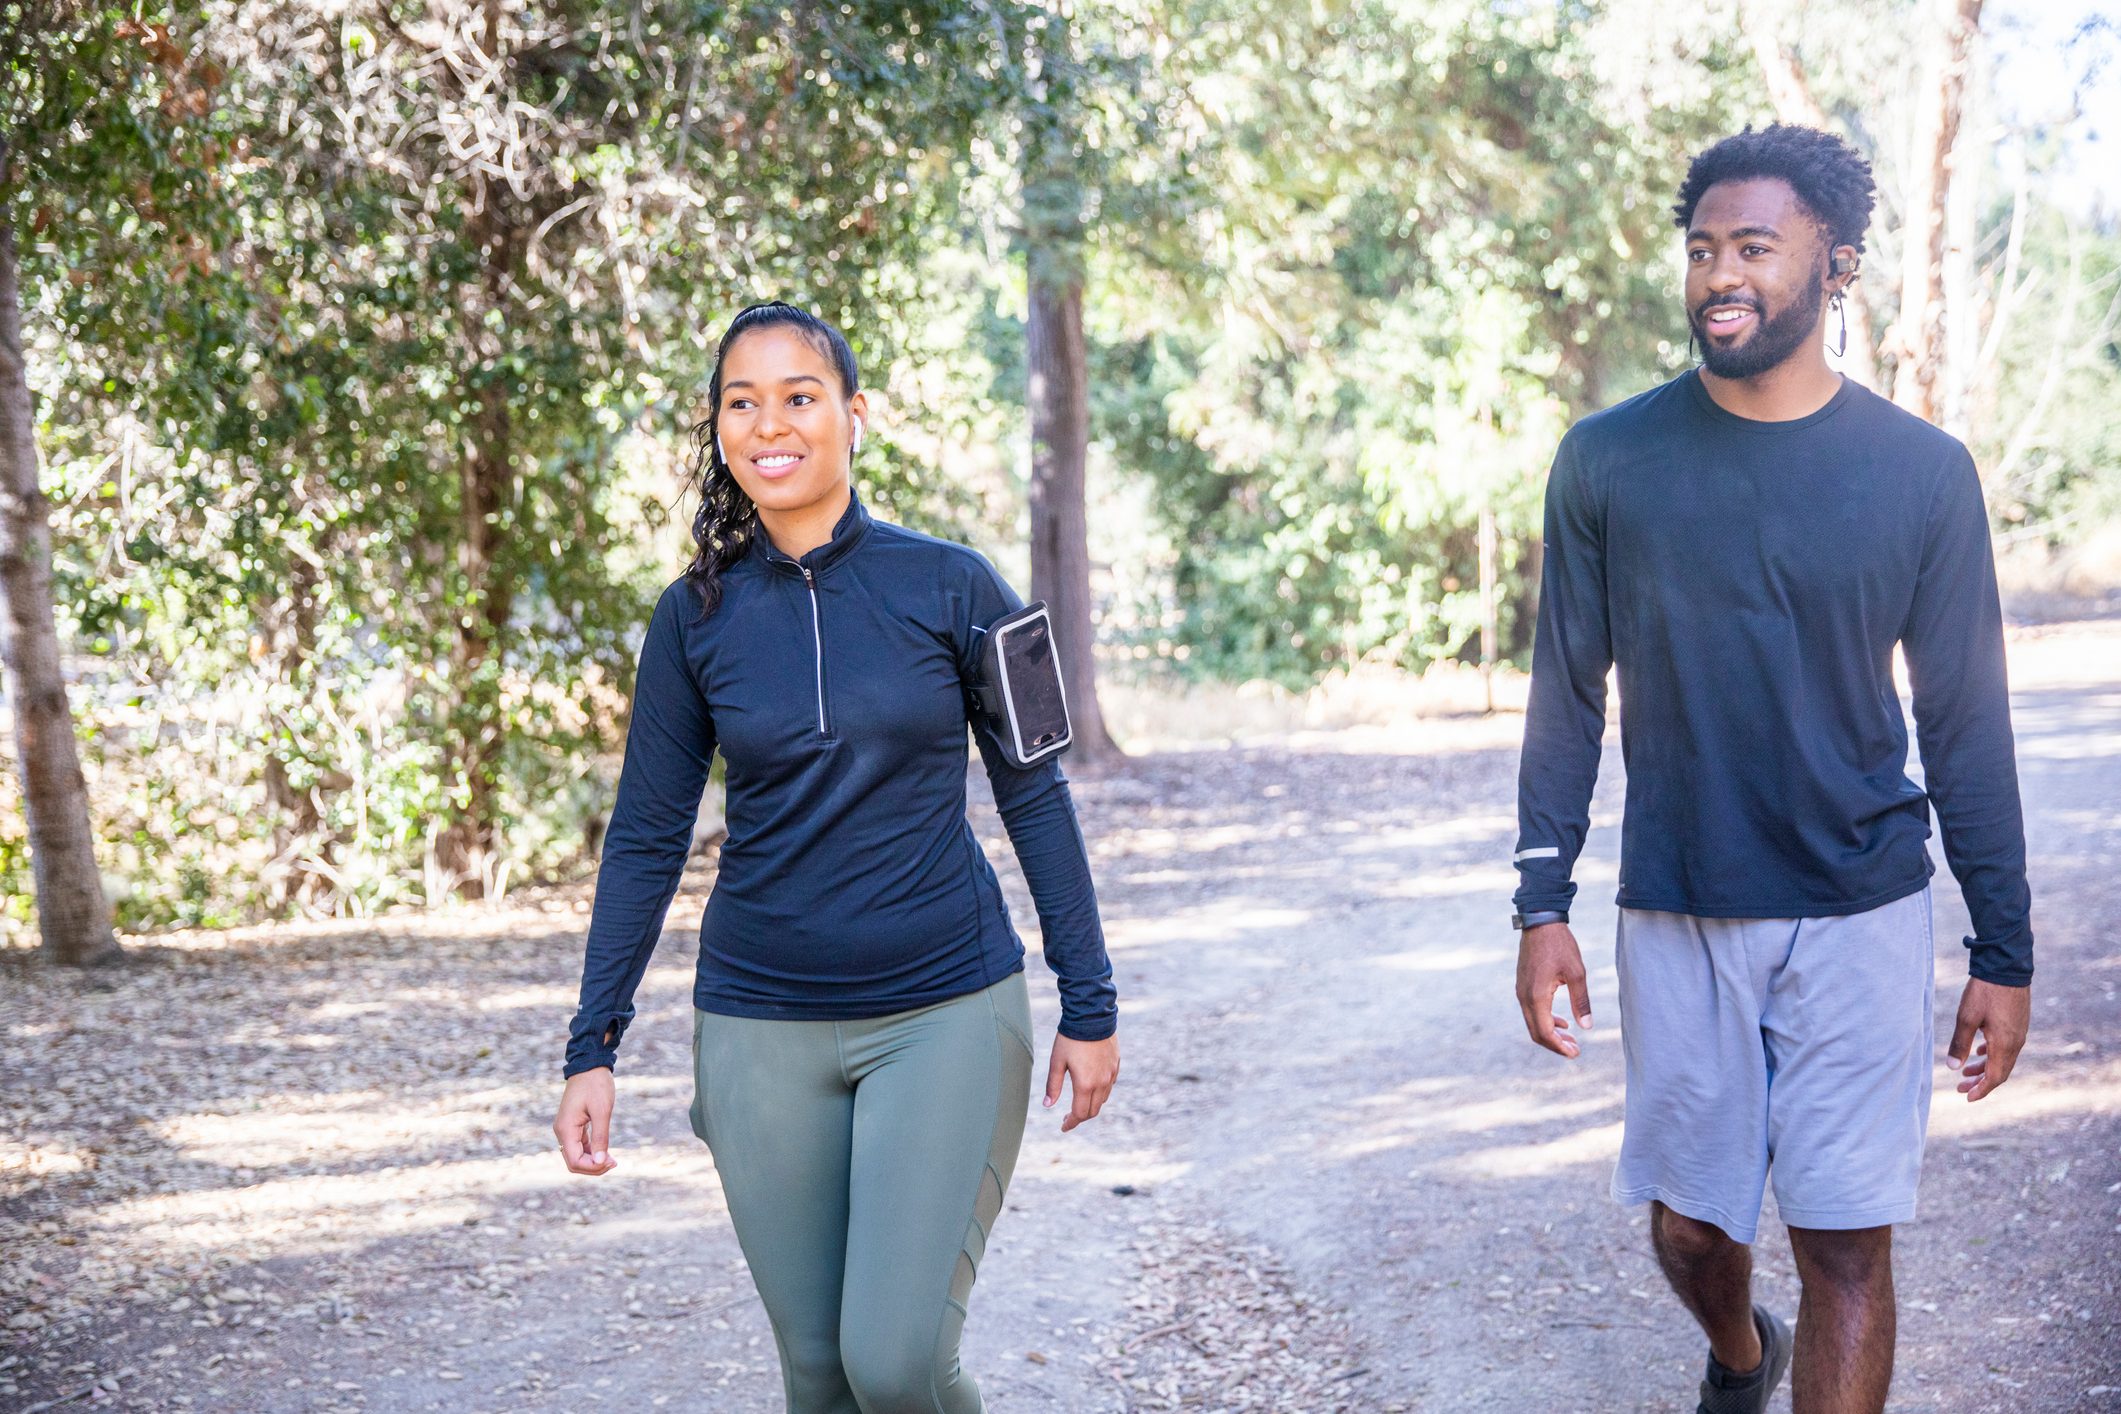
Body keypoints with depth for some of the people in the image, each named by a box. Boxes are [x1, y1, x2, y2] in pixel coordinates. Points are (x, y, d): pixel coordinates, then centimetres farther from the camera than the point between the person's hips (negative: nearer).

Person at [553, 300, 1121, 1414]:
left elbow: (1034, 797, 3)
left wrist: (1089, 1005, 3)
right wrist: (591, 1048, 1)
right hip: (762, 1030, 2)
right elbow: (646, 838, 5)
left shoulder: (948, 586, -3)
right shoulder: (696, 615, 2)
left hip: (947, 1012, -2)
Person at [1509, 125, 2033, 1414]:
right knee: (1689, 1227, 12)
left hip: (1861, 918, -1)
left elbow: (1967, 725, 2)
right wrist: (1544, 905, -1)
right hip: (1678, 916, 1)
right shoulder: (1609, 462, -2)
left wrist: (2006, 953, 2)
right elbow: (1569, 697, 4)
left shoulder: (1923, 473, -3)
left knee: (1848, 1245, -2)